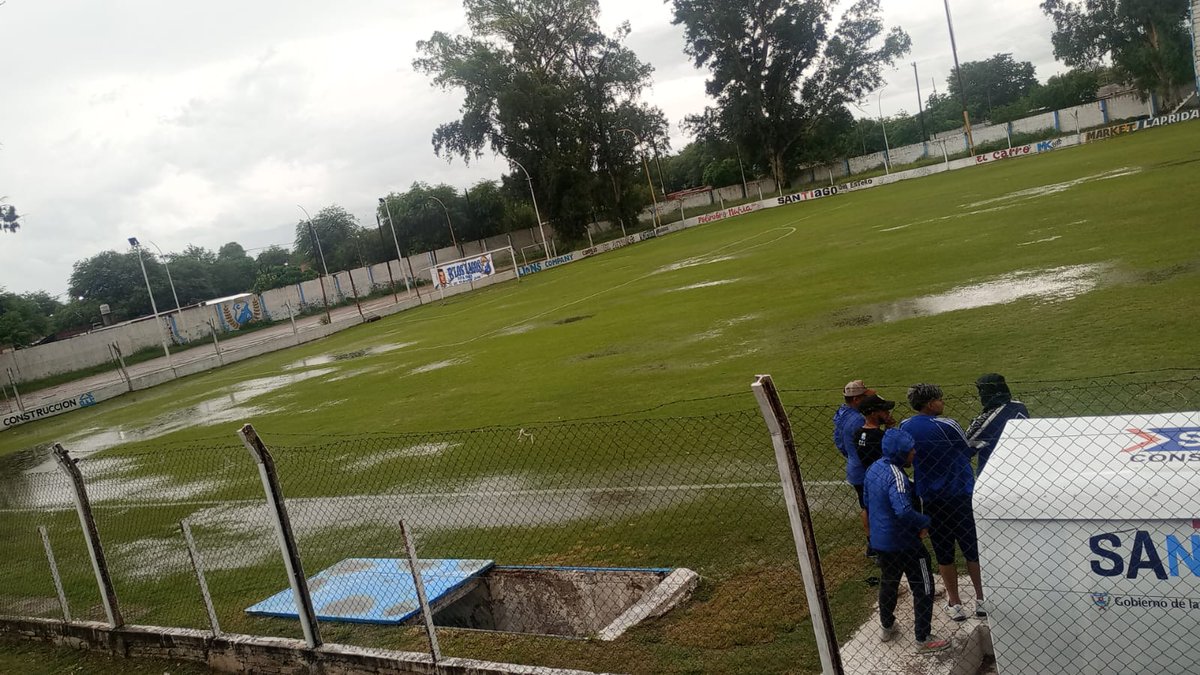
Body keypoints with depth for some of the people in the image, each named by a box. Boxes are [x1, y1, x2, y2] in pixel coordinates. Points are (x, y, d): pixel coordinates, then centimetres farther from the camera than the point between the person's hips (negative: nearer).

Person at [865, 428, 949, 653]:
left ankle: (886, 627, 41)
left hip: (880, 540, 8)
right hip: (904, 542, -8)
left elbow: (868, 502, 13)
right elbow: (903, 511, -38)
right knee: (923, 589, 8)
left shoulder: (873, 468, 1)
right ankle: (923, 639, 16)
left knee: (888, 583, 26)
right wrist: (925, 521, -23)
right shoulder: (896, 476, -27)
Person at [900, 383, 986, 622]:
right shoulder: (946, 426, -17)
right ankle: (981, 599, 23)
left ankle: (955, 603, 20)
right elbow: (969, 451, -3)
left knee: (943, 553, 12)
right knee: (972, 548, 12)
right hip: (960, 495, -3)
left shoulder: (905, 427, -2)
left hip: (930, 499, 3)